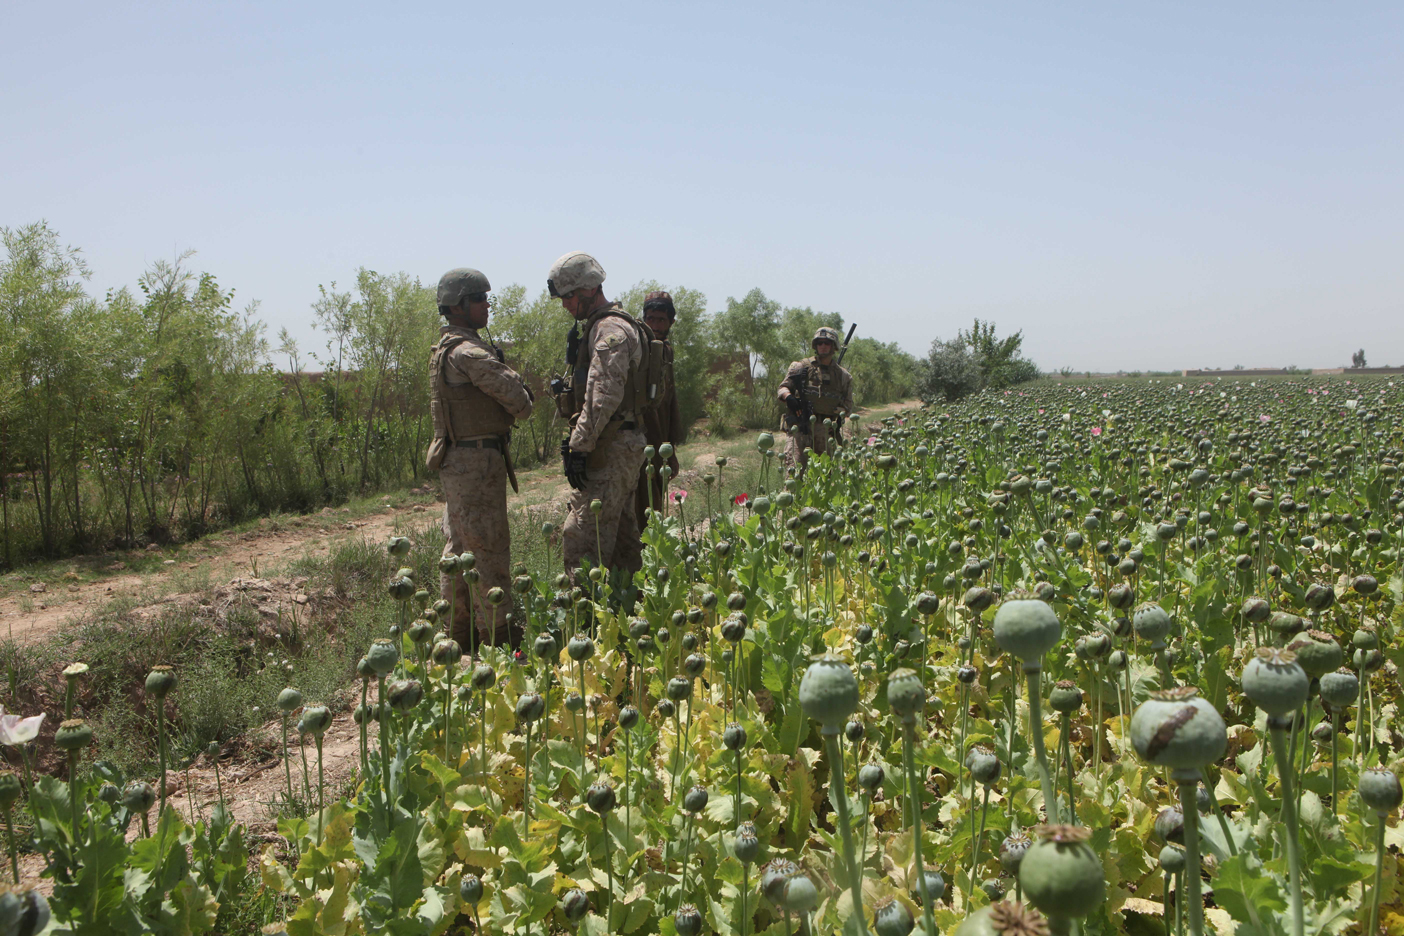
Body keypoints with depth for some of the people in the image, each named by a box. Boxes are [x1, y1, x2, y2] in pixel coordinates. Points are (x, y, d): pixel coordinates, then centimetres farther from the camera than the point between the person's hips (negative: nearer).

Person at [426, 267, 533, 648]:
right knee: (488, 549, -5)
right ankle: (499, 637, 2)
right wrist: (521, 404, 4)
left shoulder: (447, 347, 17)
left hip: (458, 461, 11)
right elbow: (516, 398, -18)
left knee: (460, 545, 15)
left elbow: (500, 383, 16)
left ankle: (458, 631, 24)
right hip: (476, 462, -11)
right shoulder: (467, 351, -17)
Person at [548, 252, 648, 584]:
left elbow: (604, 394, -23)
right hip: (621, 446, 11)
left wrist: (579, 445, -22)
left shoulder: (610, 330, -14)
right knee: (622, 538, 14)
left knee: (581, 539, -12)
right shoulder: (598, 326, 20)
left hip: (610, 450, -11)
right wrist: (579, 441, 20)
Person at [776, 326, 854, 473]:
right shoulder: (801, 367, 7)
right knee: (796, 468, -14)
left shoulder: (843, 376, 14)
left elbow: (848, 404, 18)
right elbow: (783, 387, 7)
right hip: (801, 426, -3)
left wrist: (839, 416, -3)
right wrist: (788, 397, -16)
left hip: (826, 428, 3)